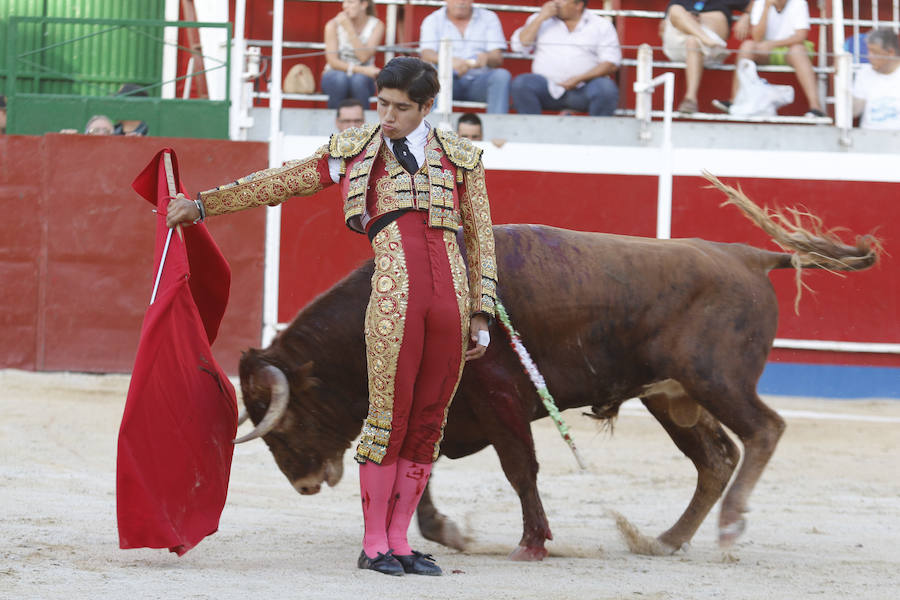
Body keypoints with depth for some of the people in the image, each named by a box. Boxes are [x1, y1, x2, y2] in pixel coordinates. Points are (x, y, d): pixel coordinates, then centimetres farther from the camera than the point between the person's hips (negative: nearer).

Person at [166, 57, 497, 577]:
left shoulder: (461, 157, 16)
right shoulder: (355, 152, 13)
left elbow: (482, 239, 17)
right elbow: (279, 183, 17)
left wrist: (481, 315, 10)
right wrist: (203, 205, 15)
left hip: (451, 300, 2)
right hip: (393, 300, -2)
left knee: (428, 424, 3)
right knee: (389, 418, -5)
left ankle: (399, 540, 11)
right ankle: (374, 544, 4)